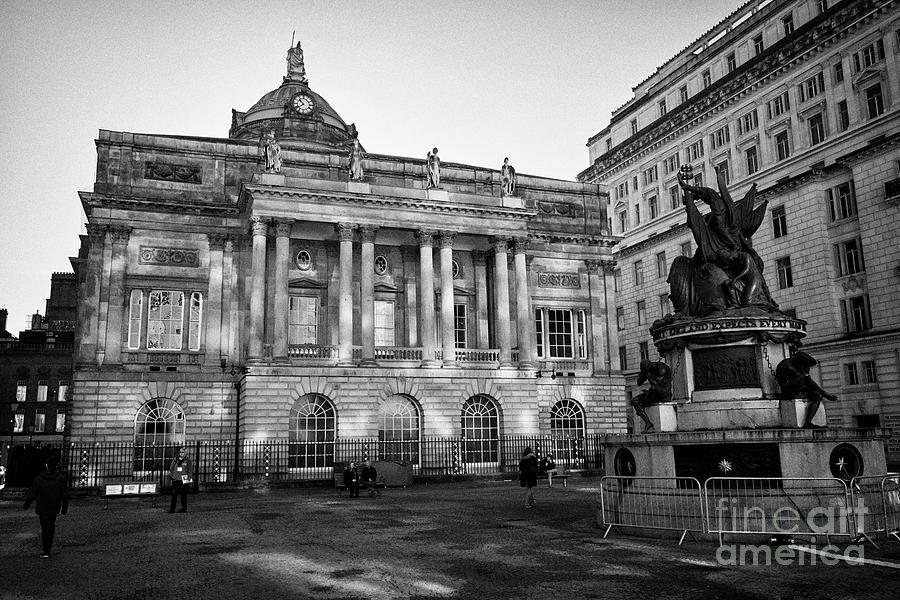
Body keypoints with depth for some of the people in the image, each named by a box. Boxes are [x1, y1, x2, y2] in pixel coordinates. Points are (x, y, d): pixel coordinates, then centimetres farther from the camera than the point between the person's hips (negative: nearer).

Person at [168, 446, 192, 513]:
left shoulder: (187, 461, 5)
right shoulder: (175, 459, 11)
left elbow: (190, 470, 6)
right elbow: (171, 468, 15)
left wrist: (188, 478, -4)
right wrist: (171, 475, 3)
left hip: (183, 480, -2)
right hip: (175, 479, 2)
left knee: (183, 494, 2)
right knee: (174, 494, -2)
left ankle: (184, 508, 10)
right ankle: (172, 508, 3)